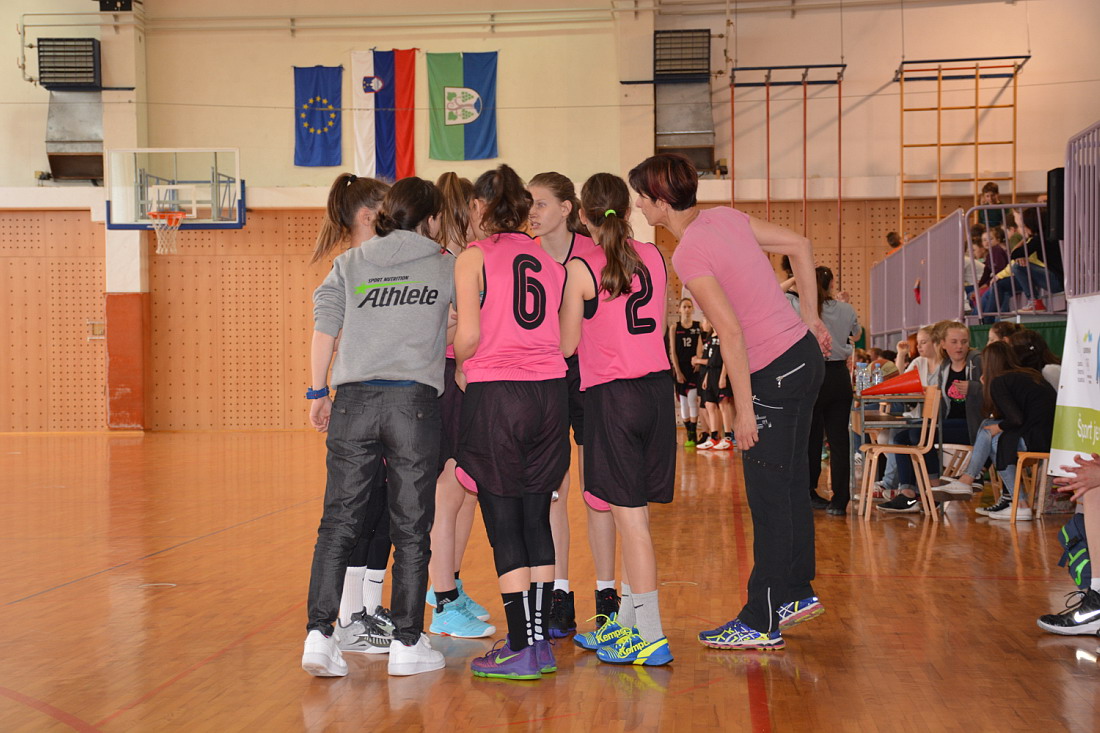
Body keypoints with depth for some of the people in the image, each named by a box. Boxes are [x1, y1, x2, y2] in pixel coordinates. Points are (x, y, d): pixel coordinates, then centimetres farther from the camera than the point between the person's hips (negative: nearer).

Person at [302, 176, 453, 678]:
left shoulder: (349, 264, 11)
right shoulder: (445, 267, 8)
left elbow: (324, 331, 7)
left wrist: (318, 393, 14)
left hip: (354, 400, 2)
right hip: (414, 401, -2)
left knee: (338, 522, 5)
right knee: (411, 528, 5)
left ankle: (319, 634, -1)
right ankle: (407, 643, 9)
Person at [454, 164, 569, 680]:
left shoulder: (473, 258, -1)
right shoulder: (548, 260, 14)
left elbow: (468, 335, -10)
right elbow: (565, 338, 10)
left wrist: (459, 364, 9)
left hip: (495, 392, -5)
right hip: (550, 390, 5)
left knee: (504, 525, 0)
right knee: (537, 520, 12)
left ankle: (520, 649, 2)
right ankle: (541, 642, 16)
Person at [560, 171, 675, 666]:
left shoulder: (581, 268, -9)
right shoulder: (653, 257, 7)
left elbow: (567, 344, -5)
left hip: (612, 396, -6)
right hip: (657, 386, 6)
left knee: (629, 516, -2)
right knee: (636, 513, 14)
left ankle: (652, 638, 0)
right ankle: (625, 621, 26)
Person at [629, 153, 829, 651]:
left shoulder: (688, 254, -18)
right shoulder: (724, 217, 6)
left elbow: (732, 333, -23)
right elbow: (800, 246, 12)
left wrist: (744, 408, -19)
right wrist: (810, 318, 17)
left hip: (774, 375, -9)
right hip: (804, 354, 9)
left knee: (768, 500, -2)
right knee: (789, 485, 19)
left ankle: (762, 624, 6)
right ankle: (796, 592, 31)